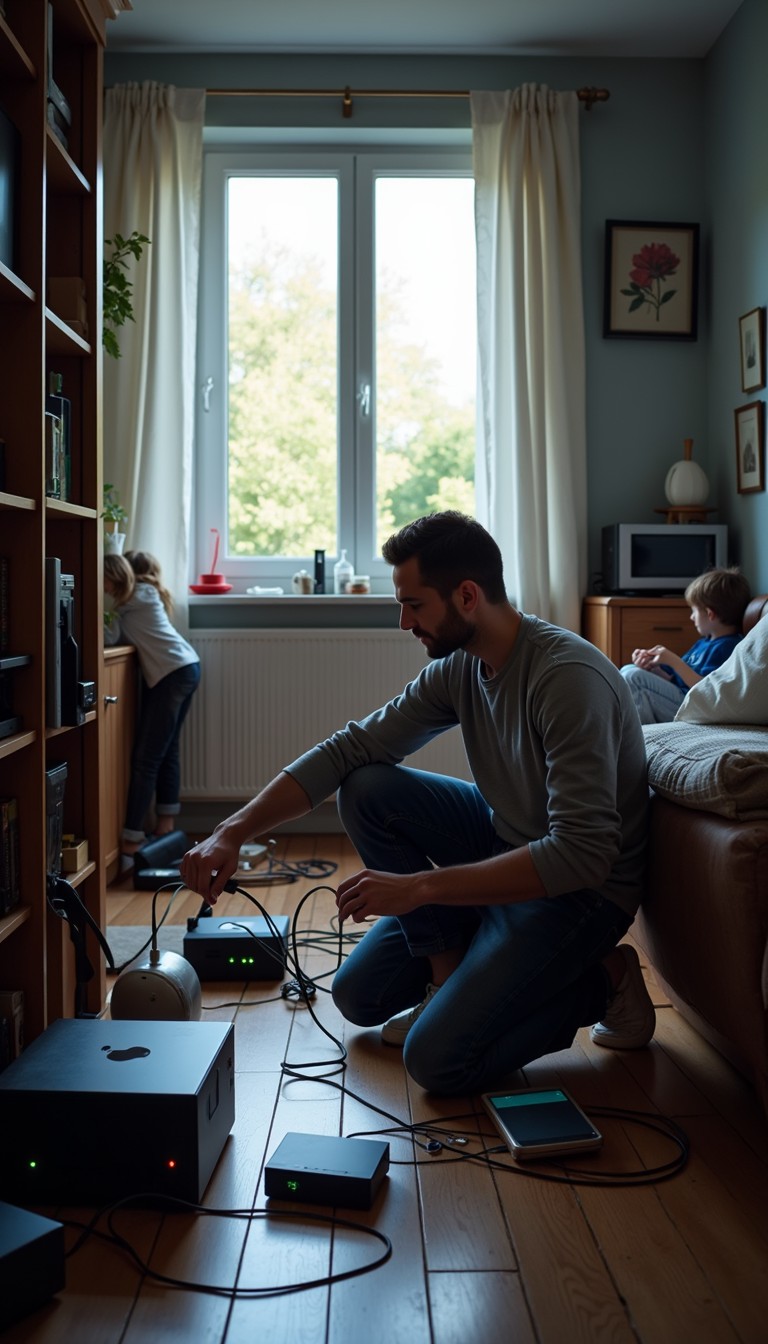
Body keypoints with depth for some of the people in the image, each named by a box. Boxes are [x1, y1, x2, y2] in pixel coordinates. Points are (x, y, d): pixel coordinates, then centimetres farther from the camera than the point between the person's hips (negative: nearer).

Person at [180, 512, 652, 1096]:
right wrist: (235, 831, -15)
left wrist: (419, 886, -32)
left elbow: (581, 855, -33)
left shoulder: (569, 676, -29)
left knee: (436, 1059, -17)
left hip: (584, 888, -7)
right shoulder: (457, 667, -4)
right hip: (508, 844, 7)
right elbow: (349, 748, -4)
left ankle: (598, 981, 2)